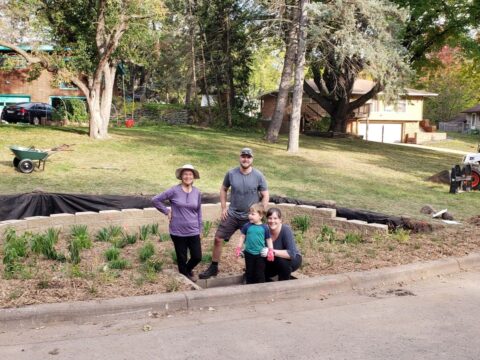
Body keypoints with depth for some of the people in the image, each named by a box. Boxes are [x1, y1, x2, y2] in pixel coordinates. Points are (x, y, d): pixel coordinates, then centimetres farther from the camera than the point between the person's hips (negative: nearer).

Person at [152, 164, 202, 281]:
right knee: (182, 258, 7)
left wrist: (200, 228, 12)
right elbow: (155, 200, -4)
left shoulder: (197, 192, 3)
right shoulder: (174, 190, -9)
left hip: (193, 231, 3)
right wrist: (167, 211, -5)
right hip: (178, 231, -3)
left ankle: (187, 270, 37)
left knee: (197, 257, 5)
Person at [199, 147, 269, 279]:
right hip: (232, 214, 2)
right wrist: (223, 208, 3)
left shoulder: (258, 176, -9)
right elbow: (223, 189, 10)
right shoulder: (231, 173, -4)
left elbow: (265, 196, -3)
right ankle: (213, 268, 16)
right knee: (218, 239, 2)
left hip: (250, 217, -2)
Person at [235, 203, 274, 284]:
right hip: (249, 253, 2)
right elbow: (242, 237, 6)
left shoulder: (264, 227, -6)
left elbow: (268, 239, 2)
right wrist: (239, 248, 4)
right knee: (249, 271, 14)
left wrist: (270, 250, -5)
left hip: (260, 254, -2)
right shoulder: (247, 226, -4)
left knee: (260, 273, 5)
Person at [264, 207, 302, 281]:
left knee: (282, 260, -35)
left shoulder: (286, 230, -27)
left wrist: (272, 252, -44)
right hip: (274, 262, 5)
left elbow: (291, 254, -36)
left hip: (293, 259, -4)